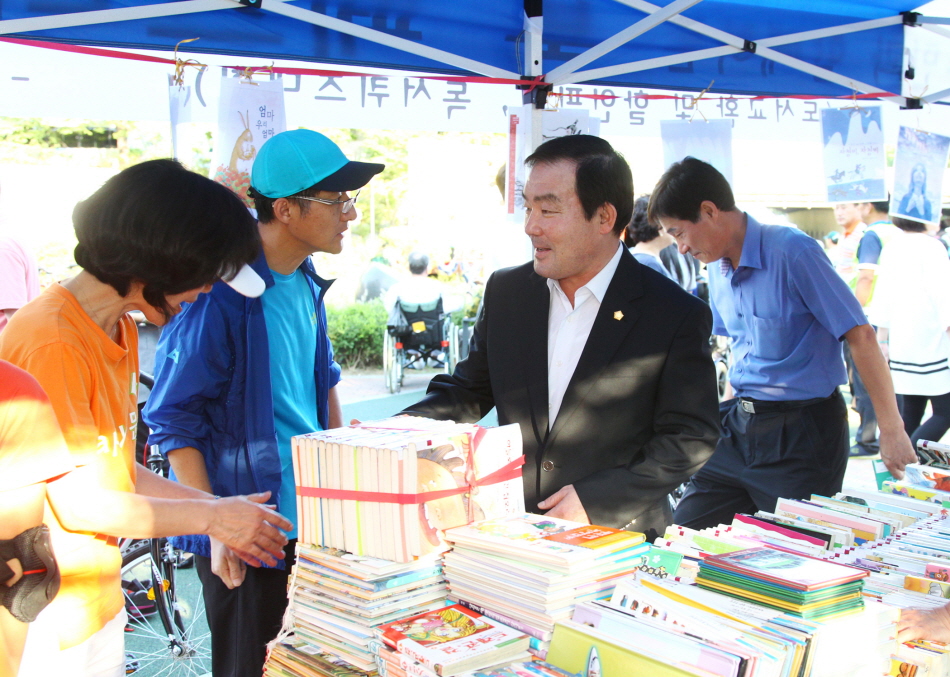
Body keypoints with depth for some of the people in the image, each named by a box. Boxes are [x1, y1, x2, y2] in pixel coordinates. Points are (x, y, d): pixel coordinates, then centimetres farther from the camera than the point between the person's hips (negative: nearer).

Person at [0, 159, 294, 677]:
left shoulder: (119, 332, 8)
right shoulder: (53, 344, -22)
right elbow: (81, 503, -20)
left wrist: (217, 508, 3)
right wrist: (212, 517, -11)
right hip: (47, 631, -8)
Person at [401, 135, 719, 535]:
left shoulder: (678, 316, -5)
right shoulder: (505, 292, 9)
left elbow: (691, 438, -4)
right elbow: (468, 393, 16)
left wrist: (597, 498, -12)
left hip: (617, 537, -5)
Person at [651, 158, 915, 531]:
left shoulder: (792, 251, -17)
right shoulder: (718, 268, 7)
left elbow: (860, 336, -16)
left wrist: (891, 430, -15)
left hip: (803, 430, -7)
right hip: (739, 426, 7)